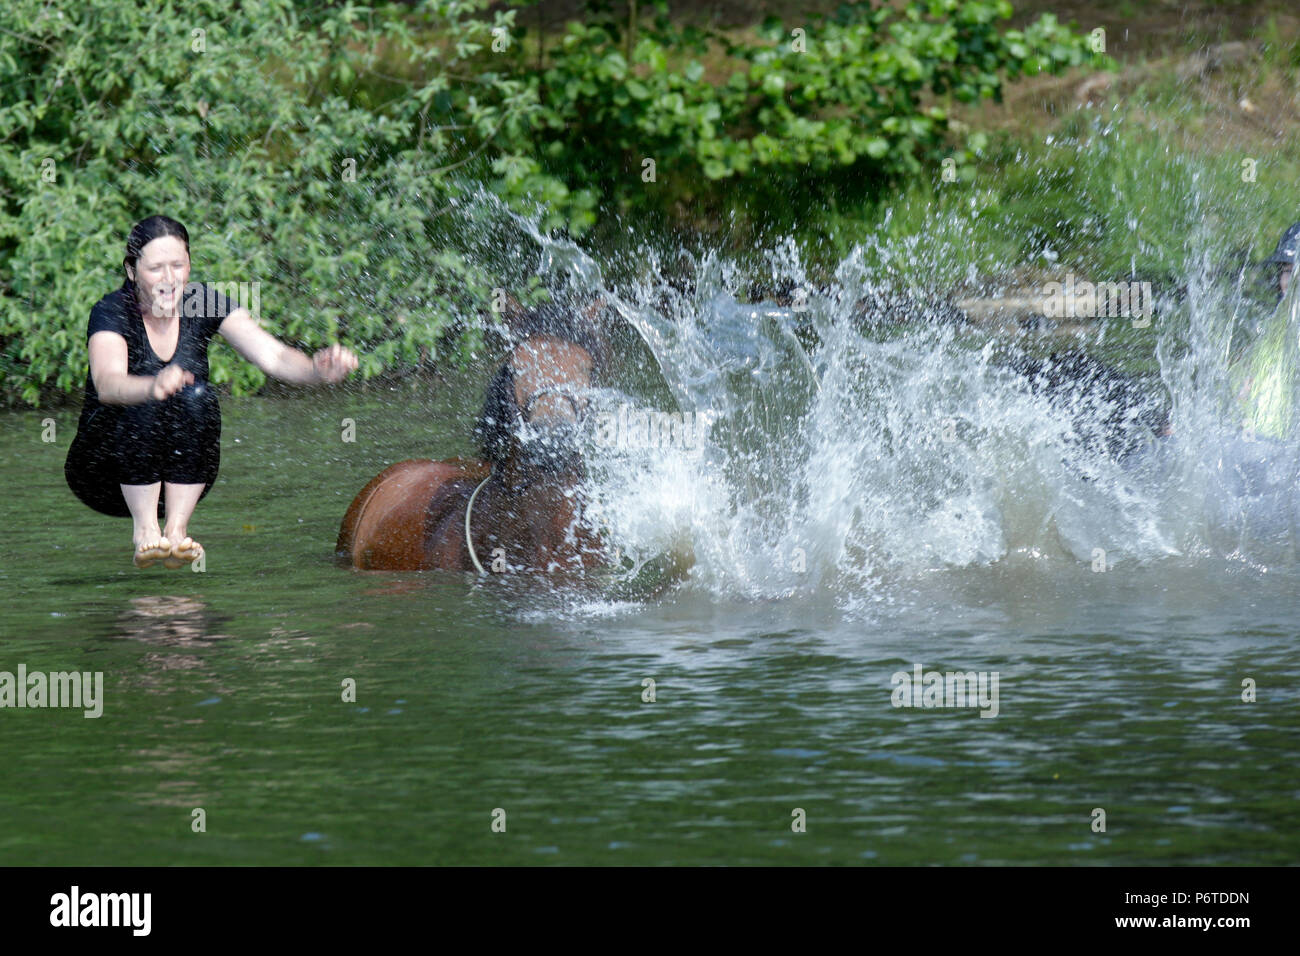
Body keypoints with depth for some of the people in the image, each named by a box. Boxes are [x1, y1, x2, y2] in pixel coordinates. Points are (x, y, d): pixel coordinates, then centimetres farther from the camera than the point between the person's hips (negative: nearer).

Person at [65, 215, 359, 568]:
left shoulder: (204, 304, -3)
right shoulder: (112, 312, -15)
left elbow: (271, 355, -15)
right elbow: (107, 384, -35)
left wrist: (318, 369, -37)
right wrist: (153, 387, -57)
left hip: (182, 478, 3)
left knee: (197, 397, -24)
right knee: (147, 404, -30)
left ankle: (176, 528, -22)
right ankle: (145, 530, -23)